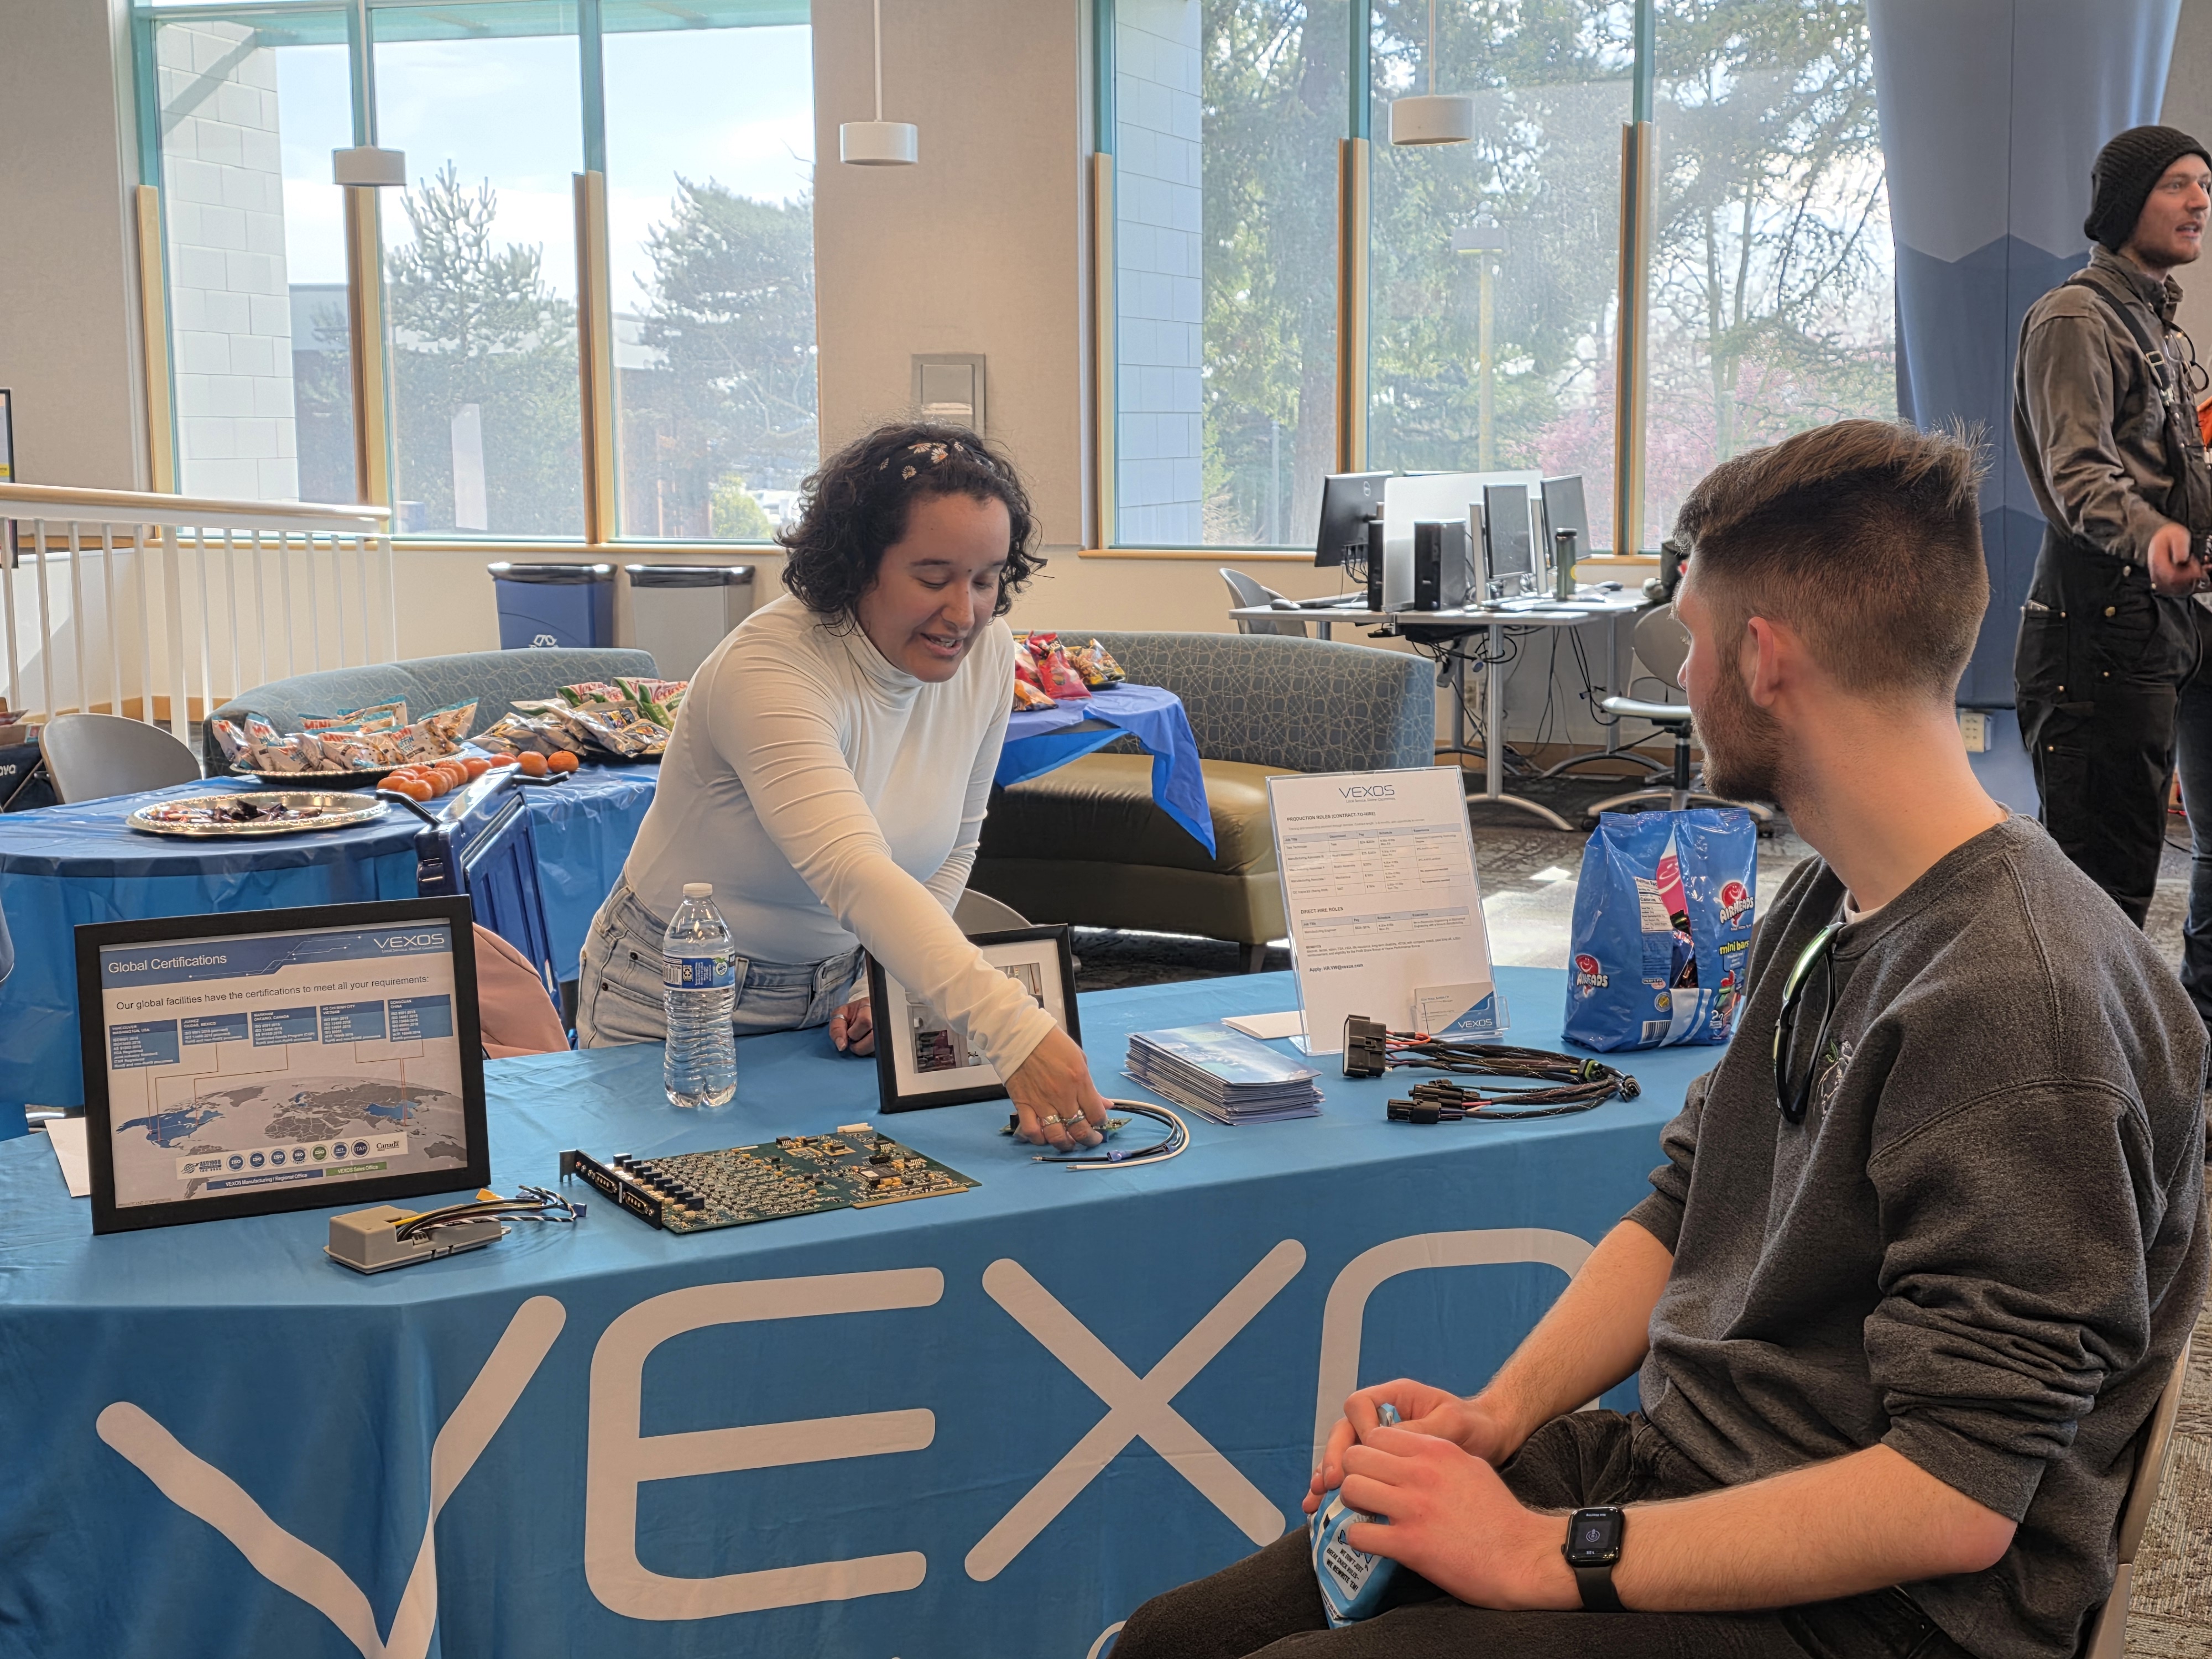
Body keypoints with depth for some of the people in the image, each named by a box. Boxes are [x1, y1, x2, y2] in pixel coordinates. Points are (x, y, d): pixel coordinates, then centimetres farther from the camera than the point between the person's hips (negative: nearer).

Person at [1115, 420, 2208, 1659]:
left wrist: (1552, 1555, -21)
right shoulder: (1824, 908, 9)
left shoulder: (2026, 1008, -23)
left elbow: (1954, 1501, -24)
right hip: (1660, 1464, 8)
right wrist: (1497, 1415, 0)